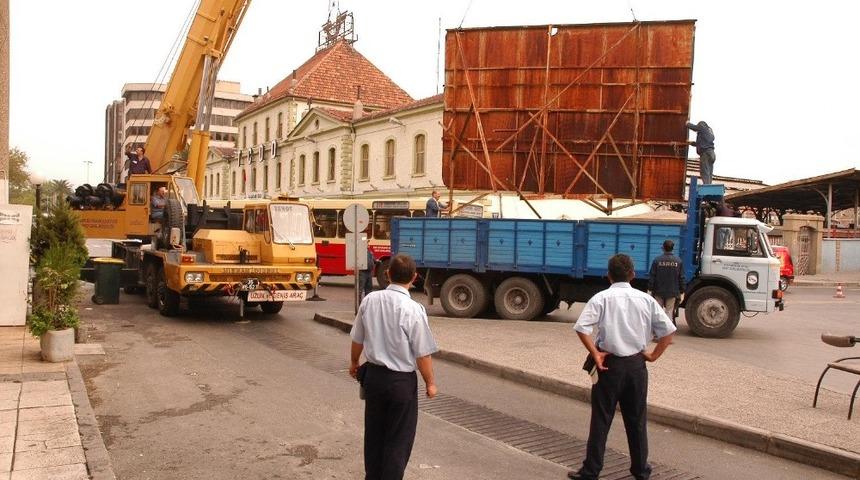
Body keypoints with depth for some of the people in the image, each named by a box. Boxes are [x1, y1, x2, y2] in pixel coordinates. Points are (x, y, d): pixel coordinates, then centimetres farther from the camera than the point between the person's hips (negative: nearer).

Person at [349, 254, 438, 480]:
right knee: (398, 439, 10)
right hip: (402, 380, -5)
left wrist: (354, 363, 24)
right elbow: (423, 354, -15)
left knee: (374, 432, 21)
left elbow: (357, 339, 6)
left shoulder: (370, 300, -6)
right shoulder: (413, 310, -21)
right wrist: (430, 383, 0)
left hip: (373, 375, 5)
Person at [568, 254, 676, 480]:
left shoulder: (602, 298, -8)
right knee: (637, 420, 15)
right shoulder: (645, 299, 1)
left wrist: (595, 354, -12)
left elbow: (581, 328, -20)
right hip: (637, 364, 3)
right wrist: (653, 355, 7)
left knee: (601, 420, 4)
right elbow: (669, 331, 0)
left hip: (610, 364, -3)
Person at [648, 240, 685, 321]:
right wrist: (681, 292, 9)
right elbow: (681, 278, 2)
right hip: (672, 292, 1)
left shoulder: (657, 260, -5)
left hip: (658, 291, 0)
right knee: (669, 312, 3)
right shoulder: (678, 261, 0)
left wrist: (650, 289, 2)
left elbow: (652, 277, -5)